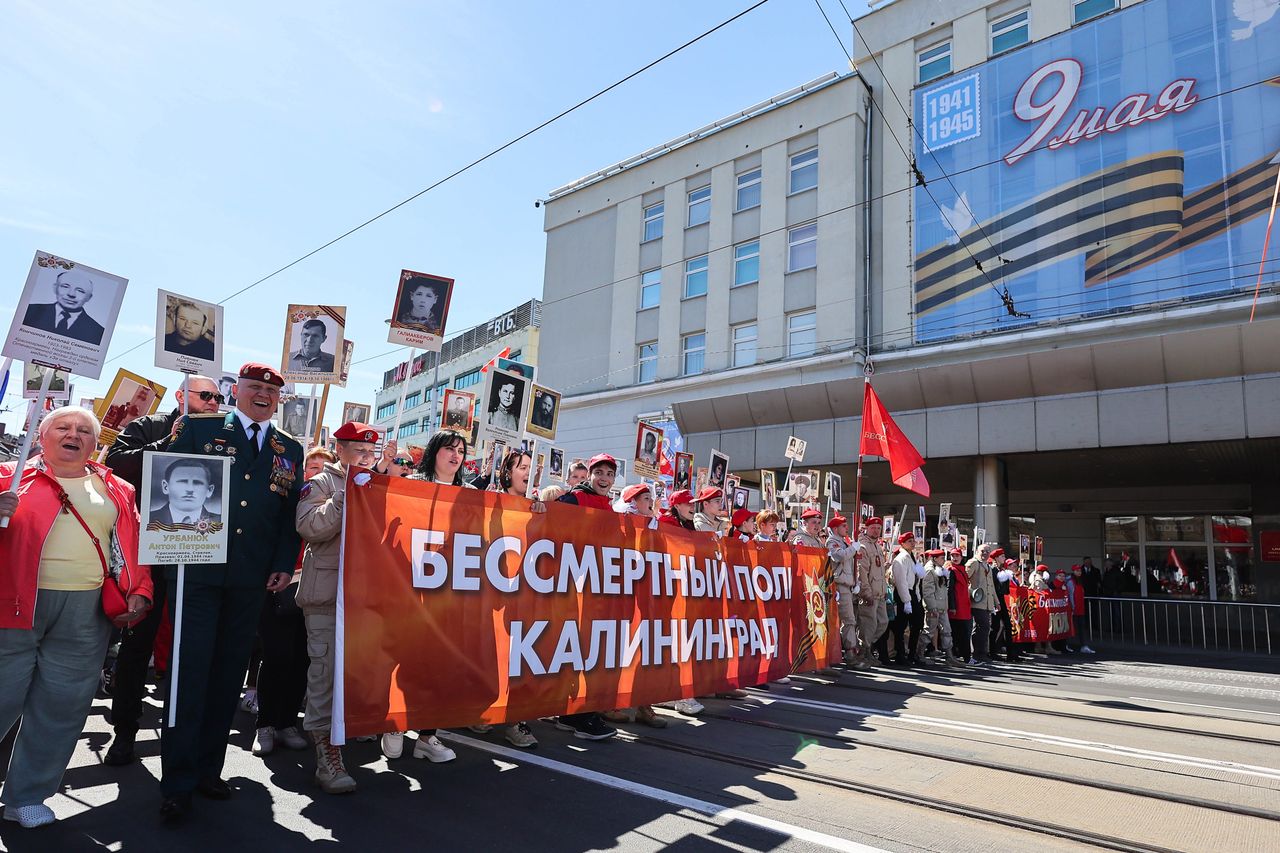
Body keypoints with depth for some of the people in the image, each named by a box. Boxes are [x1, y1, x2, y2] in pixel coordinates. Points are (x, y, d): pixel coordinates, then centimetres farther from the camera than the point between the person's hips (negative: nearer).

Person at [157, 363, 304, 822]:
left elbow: (291, 514, 11)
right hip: (196, 570, -3)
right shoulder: (197, 428, 4)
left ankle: (208, 768, 24)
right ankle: (178, 782, 10)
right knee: (190, 671, -1)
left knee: (228, 674, 10)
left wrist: (284, 565, 2)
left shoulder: (290, 450, 12)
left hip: (250, 578, 3)